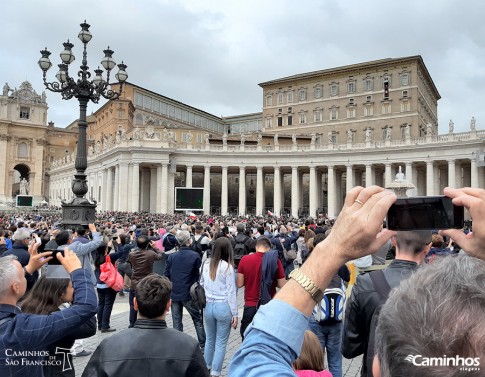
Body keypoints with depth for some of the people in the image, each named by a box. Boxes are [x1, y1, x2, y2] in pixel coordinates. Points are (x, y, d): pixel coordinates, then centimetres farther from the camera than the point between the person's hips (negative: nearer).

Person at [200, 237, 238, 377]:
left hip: (208, 306, 5)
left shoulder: (206, 264, 1)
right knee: (221, 342, 7)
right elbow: (231, 292, -11)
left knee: (209, 339, 21)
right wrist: (235, 314, -5)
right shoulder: (228, 267, -12)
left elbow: (201, 285, 10)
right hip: (223, 307, -5)